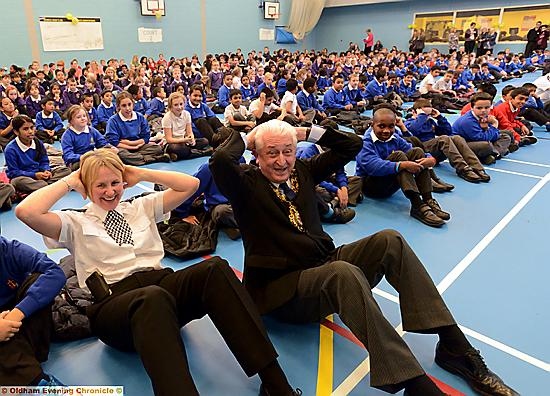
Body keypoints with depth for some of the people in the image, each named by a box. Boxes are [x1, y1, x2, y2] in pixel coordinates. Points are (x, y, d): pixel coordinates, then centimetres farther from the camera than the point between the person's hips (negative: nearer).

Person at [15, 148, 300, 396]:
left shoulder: (141, 207, 23)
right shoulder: (76, 223, 14)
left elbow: (190, 185, 18)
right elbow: (25, 212, -5)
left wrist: (142, 174, 18)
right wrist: (69, 182, 8)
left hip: (161, 283, 4)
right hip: (114, 302, -3)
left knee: (214, 269, -30)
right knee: (153, 298, -42)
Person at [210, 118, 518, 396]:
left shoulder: (302, 171, 13)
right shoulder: (247, 184, -3)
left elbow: (352, 145, 16)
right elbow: (220, 160, -26)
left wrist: (307, 132, 10)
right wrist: (246, 137, -6)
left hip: (324, 266, 7)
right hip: (281, 288, -6)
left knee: (389, 240, -16)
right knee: (343, 272, -38)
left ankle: (454, 345, -14)